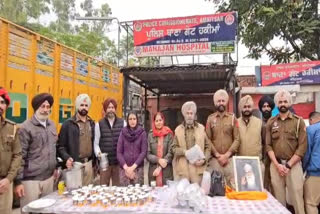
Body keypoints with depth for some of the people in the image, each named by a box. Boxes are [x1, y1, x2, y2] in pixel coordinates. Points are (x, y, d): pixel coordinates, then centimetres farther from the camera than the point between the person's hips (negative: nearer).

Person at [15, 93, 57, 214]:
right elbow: (20, 156, -11)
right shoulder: (26, 127, -10)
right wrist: (18, 181, -11)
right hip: (31, 180, -6)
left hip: (49, 177, 6)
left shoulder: (52, 125, 9)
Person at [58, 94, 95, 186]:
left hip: (89, 164, 5)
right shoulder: (68, 124, -5)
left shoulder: (91, 123, 10)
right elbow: (61, 146, -7)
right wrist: (67, 158, -23)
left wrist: (94, 161, 10)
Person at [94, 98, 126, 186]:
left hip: (119, 161, 0)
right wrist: (98, 153, -13)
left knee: (118, 187, 10)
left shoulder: (122, 123, 4)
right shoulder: (99, 124, 5)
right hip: (105, 161, 0)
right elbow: (96, 142, 5)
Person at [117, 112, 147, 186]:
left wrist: (133, 167, -10)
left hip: (138, 168, -1)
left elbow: (144, 152, -4)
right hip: (124, 168, 1)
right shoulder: (123, 132, 4)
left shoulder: (142, 133, 0)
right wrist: (126, 167, -8)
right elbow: (119, 152, 2)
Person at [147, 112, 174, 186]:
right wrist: (158, 160, -14)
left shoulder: (169, 134, -2)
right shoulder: (150, 135, 4)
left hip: (166, 171, -1)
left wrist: (160, 167, -10)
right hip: (153, 170, 2)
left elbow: (171, 153, -5)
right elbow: (148, 154, 2)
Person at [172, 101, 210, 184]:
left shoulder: (201, 128, 8)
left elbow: (207, 147, 8)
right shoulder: (178, 129, 7)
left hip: (198, 166, 0)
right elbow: (174, 148, 5)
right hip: (182, 167, 0)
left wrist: (204, 159, -6)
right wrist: (184, 152, -12)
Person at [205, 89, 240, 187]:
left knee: (232, 185, -2)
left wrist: (227, 154, -9)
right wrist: (218, 155, -8)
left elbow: (237, 139, 0)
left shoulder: (233, 118, 6)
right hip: (215, 159, 0)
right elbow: (208, 139, 0)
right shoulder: (210, 119, 5)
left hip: (230, 158, 0)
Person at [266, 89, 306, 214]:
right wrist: (277, 164, -8)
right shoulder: (271, 122, 7)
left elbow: (302, 147, -5)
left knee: (296, 198, -1)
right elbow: (268, 145, 3)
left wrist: (288, 165, -10)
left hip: (293, 164, -2)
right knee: (278, 198, 8)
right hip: (275, 164, 2)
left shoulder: (298, 121, 1)